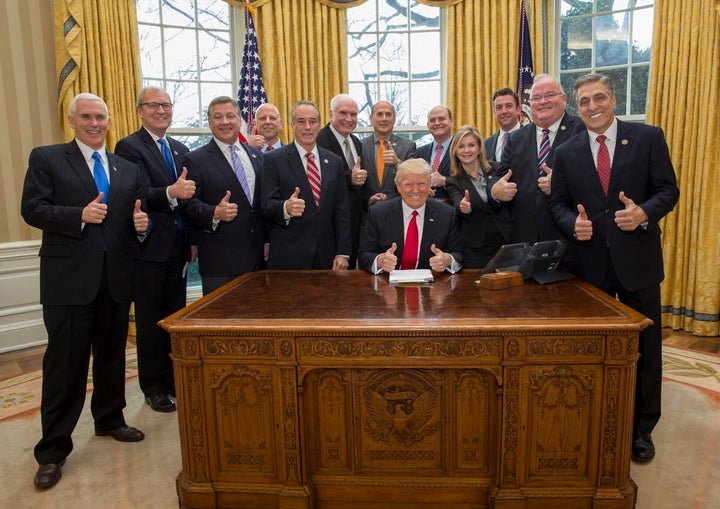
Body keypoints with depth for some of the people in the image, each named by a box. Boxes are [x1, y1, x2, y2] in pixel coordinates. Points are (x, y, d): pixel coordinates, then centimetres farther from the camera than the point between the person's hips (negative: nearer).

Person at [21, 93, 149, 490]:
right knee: (65, 363, 1)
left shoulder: (128, 169, 14)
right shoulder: (46, 158, 2)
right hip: (69, 277, -4)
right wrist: (79, 215, -20)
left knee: (112, 355, 16)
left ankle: (110, 419, 35)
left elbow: (137, 216, 15)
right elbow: (31, 209, -7)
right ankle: (53, 449, 14)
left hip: (116, 277, 4)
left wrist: (142, 225, -8)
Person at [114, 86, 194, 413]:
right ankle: (153, 387, 21)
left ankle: (173, 381, 28)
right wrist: (170, 193, -37)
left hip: (178, 248, 6)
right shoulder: (129, 147, -6)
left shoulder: (180, 150, 14)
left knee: (175, 318, 14)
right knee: (150, 321, 6)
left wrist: (192, 240, 5)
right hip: (149, 249, -6)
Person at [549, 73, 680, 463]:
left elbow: (668, 190, -2)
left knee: (644, 346, 7)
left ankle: (641, 429, 26)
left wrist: (644, 213, -21)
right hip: (590, 261, 2)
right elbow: (557, 203, 5)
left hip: (637, 257, -1)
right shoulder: (566, 152, 5)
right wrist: (573, 224, -15)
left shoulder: (648, 138, -1)